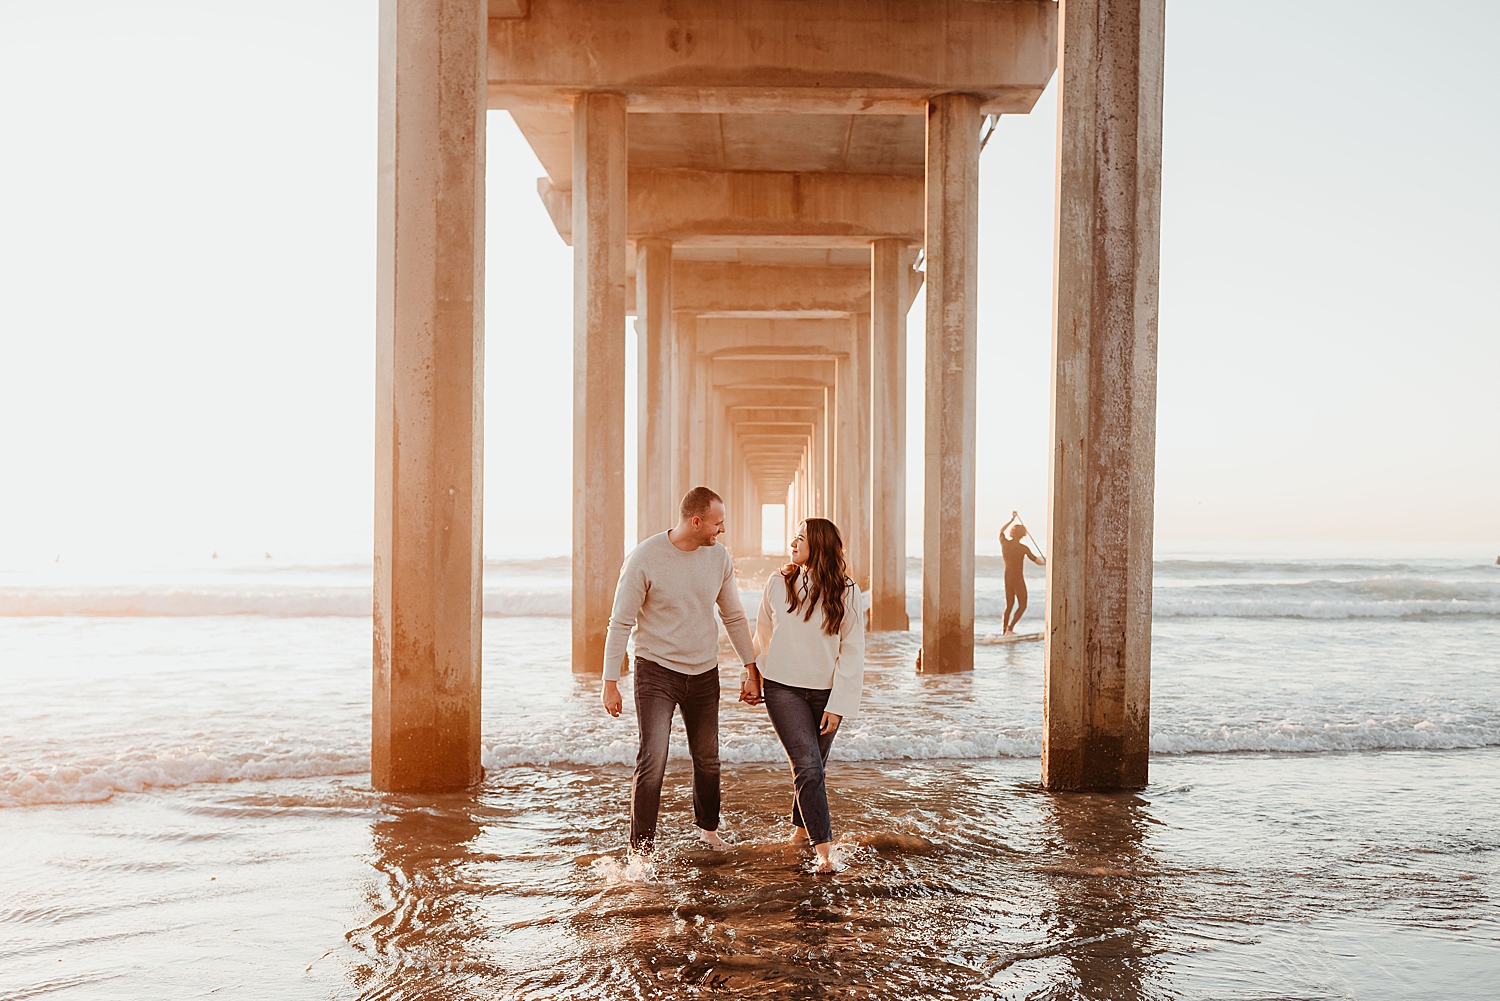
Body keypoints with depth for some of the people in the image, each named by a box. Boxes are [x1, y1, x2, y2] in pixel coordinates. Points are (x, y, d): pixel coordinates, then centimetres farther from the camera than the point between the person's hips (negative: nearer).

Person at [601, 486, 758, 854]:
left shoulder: (719, 557, -1)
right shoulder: (645, 558, -15)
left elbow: (734, 616, 11)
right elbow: (621, 623, -10)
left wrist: (752, 670, 10)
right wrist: (610, 682, -11)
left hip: (704, 673, 5)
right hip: (657, 672, -4)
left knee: (707, 760, 14)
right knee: (652, 760, -13)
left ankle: (708, 827, 39)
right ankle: (640, 850, -3)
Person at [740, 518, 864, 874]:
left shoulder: (845, 592, -4)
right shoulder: (778, 584, -2)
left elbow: (851, 652, -3)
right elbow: (762, 635, 12)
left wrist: (838, 705, -7)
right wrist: (752, 678, 16)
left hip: (825, 692, 1)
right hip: (783, 688, -1)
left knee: (813, 767, 12)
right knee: (807, 766, -12)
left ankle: (801, 826, 36)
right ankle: (824, 849, -10)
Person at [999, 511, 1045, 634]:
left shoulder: (1004, 543, -2)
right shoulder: (1023, 548, -14)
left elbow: (1001, 531, 20)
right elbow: (1037, 561, -7)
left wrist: (1012, 520, 26)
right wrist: (1045, 562, 14)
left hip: (1007, 578, 6)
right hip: (1018, 579, -6)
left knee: (1009, 605, 17)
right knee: (1022, 606, 3)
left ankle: (1004, 630, 16)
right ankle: (1009, 629, -9)